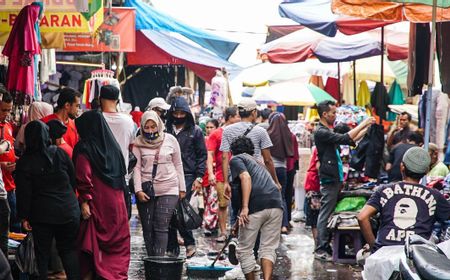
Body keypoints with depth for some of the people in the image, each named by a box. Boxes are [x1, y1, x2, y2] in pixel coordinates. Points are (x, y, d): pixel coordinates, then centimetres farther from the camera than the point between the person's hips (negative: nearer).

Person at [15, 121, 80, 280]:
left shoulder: (25, 162, -9)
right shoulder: (60, 153, -2)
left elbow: (24, 193, -8)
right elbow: (73, 180, 5)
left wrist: (24, 216, -2)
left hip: (42, 214, -2)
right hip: (68, 211, 2)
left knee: (42, 253, 7)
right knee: (69, 249, 11)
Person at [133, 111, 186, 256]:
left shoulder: (170, 140, 4)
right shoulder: (138, 142, 3)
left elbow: (178, 165, 10)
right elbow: (137, 167, 1)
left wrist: (182, 188, 10)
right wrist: (138, 190, -9)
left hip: (168, 189, -1)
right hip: (145, 189, 1)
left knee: (161, 227, -9)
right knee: (147, 227, 3)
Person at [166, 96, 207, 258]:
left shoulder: (195, 131, 6)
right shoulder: (166, 130, 10)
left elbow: (202, 155, 6)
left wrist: (199, 177, -3)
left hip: (187, 176, -3)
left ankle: (190, 243, 0)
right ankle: (172, 248, 9)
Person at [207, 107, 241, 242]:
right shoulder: (216, 134, 1)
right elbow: (209, 155, -3)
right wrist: (211, 173, -14)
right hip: (222, 176, -3)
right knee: (223, 204, 2)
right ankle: (223, 232, 9)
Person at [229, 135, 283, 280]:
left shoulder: (236, 159, 13)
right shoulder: (256, 162, 35)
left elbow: (246, 177, -10)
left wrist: (244, 208, -16)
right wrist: (238, 223, 53)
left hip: (256, 207, -6)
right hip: (275, 205, 6)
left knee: (245, 250, 9)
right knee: (268, 248, 8)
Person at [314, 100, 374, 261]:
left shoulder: (328, 132, 19)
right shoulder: (321, 132, -13)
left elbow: (351, 139, 23)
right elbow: (345, 139, -21)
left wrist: (366, 128, 13)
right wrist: (362, 124, -14)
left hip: (335, 178, 10)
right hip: (329, 180, -10)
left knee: (332, 213, 11)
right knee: (325, 215, -8)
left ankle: (327, 247, 15)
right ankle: (321, 250, -8)